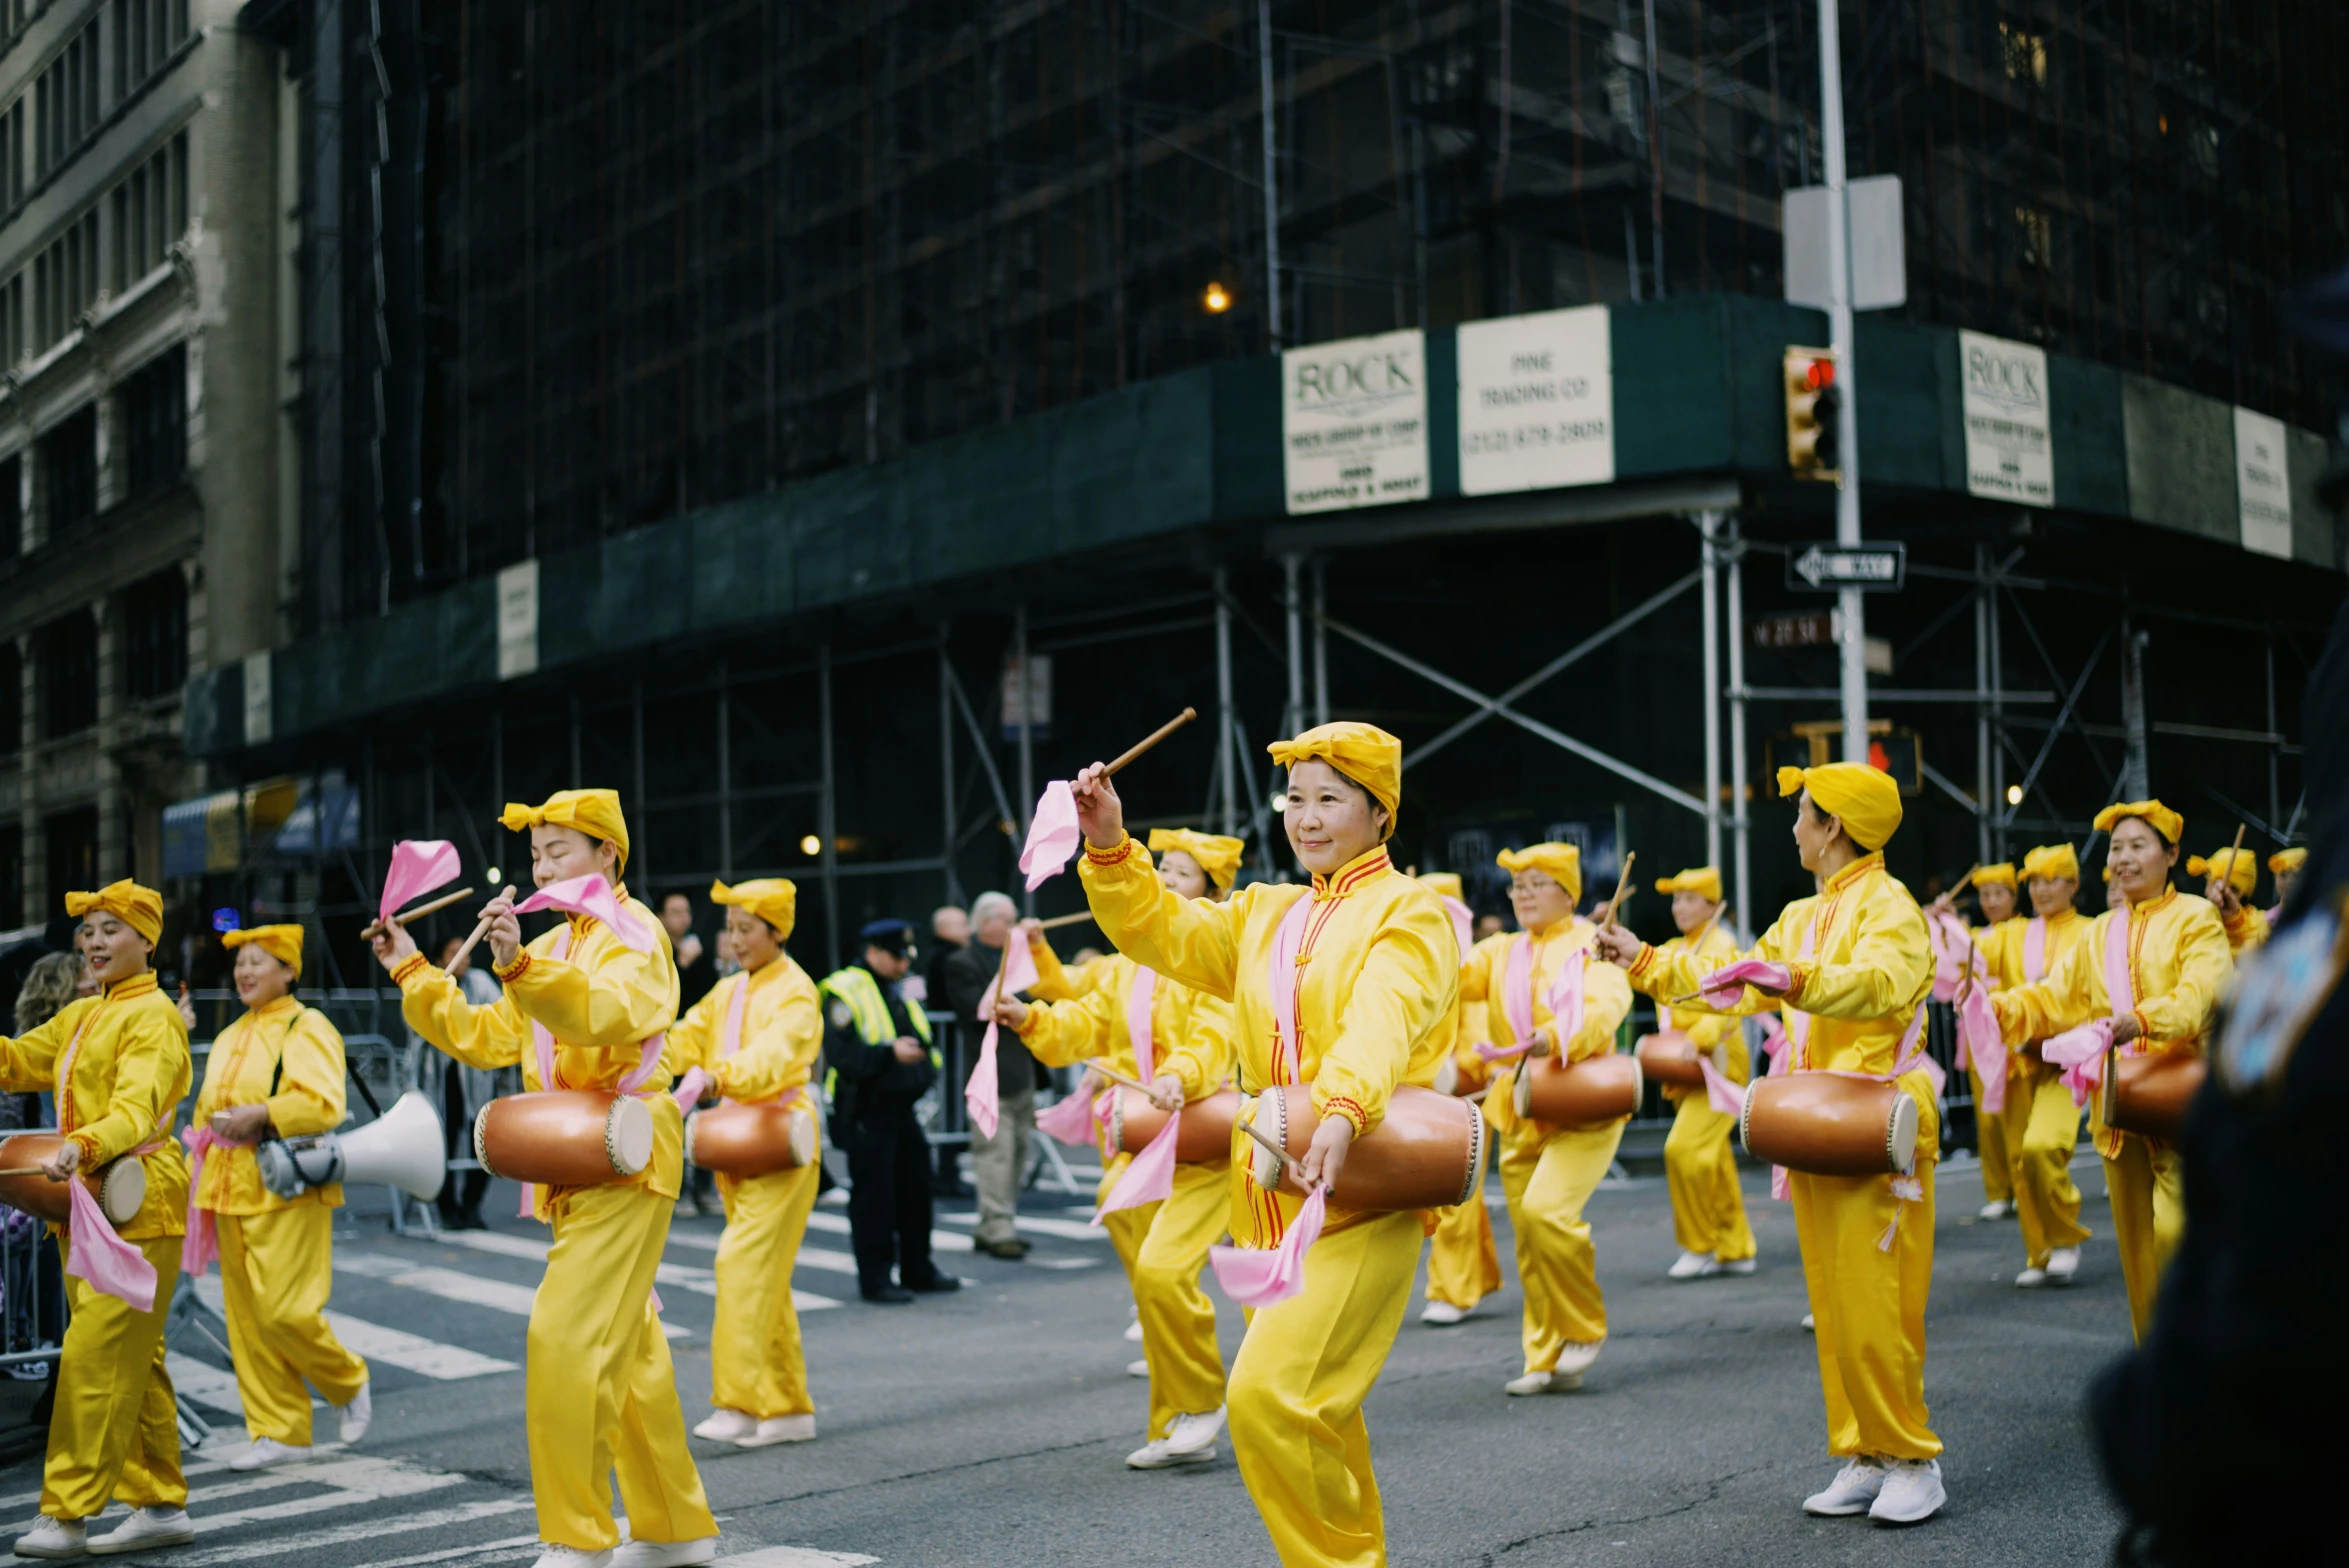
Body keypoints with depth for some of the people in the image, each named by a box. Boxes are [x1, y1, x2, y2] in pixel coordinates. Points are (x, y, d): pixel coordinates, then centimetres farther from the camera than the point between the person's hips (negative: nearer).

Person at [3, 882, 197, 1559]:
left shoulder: (153, 1016, -10)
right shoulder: (80, 1015, 19)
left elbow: (137, 1108, -23)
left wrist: (82, 1147, -40)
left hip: (135, 1204, -9)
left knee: (96, 1356, -11)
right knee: (130, 1363, 12)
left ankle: (66, 1515, -8)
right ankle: (160, 1504, 18)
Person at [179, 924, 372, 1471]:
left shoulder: (306, 1027, -6)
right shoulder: (230, 1037, 18)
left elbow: (325, 1103, -19)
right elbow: (207, 1107, 30)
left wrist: (260, 1115, -21)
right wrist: (207, 1133, 12)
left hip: (285, 1190, -8)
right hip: (230, 1190, 8)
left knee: (284, 1311, -13)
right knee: (247, 1318, 7)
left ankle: (350, 1384, 13)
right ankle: (281, 1432, 15)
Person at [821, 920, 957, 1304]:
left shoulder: (901, 991, 15)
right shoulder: (845, 992, -11)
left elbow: (920, 1041, 29)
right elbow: (840, 1054, -21)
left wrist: (925, 1062, 12)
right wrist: (890, 1053, -27)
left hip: (901, 1110, 8)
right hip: (865, 1114, -8)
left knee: (915, 1189, 13)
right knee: (872, 1196, -4)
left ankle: (918, 1270, 25)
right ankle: (875, 1278, 3)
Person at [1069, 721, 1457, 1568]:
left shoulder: (1410, 915, -4)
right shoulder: (1266, 914, 17)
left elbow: (1381, 1022, -23)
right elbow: (1161, 930, 9)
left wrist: (1342, 1114, -40)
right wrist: (1109, 846, -7)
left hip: (1360, 1203, -7)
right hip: (1267, 1204, 7)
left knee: (1270, 1394, -19)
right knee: (1312, 1412, 15)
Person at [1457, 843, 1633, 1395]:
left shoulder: (1590, 945, -2)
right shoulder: (1501, 952, 14)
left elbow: (1607, 1003, -20)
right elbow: (1454, 974, -3)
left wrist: (1557, 1039, -39)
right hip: (1520, 1112, 6)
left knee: (1546, 1209, -23)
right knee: (1530, 1243, 6)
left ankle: (1585, 1327, -2)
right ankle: (1548, 1361, 16)